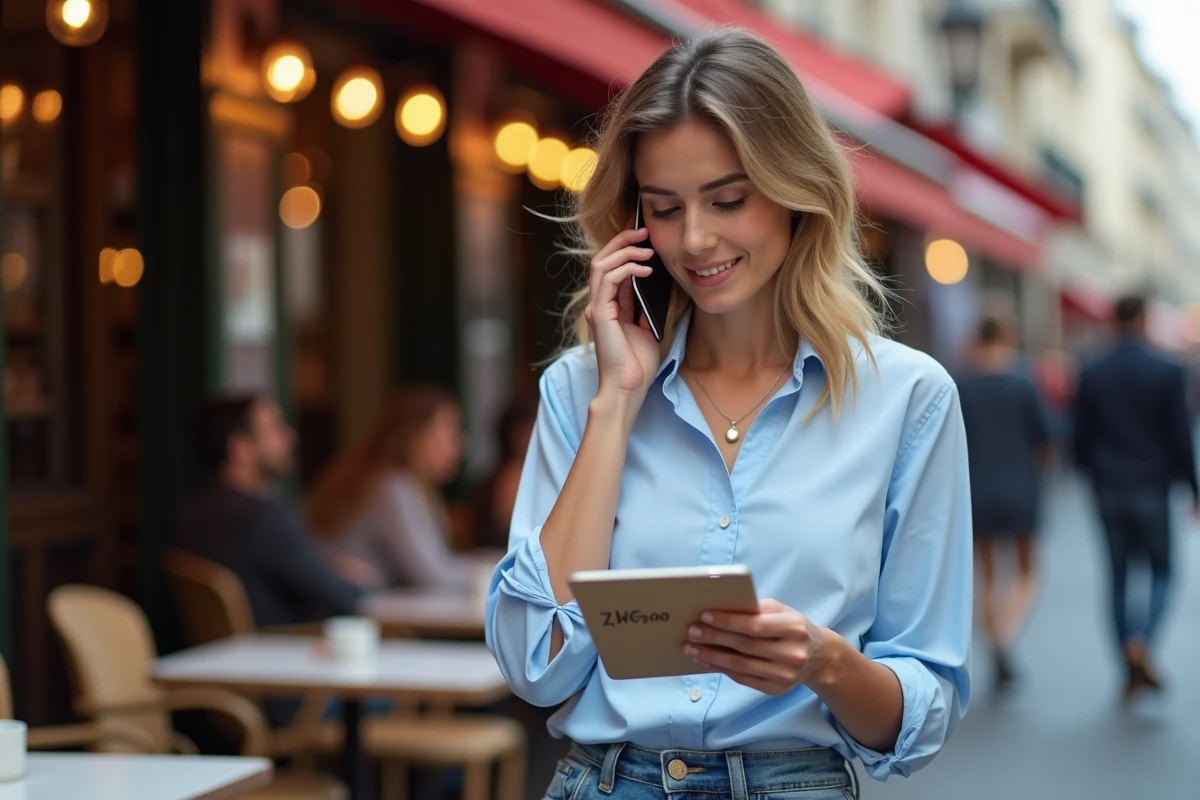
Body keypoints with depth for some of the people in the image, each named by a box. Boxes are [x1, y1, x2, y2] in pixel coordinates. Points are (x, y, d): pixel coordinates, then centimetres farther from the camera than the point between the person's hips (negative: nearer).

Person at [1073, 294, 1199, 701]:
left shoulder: (1091, 374, 1)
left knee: (1118, 576, 9)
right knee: (1161, 572, 10)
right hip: (1151, 488, -3)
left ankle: (1131, 670, 10)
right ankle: (1141, 643, -15)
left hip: (1108, 489, 3)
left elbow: (1081, 439, 3)